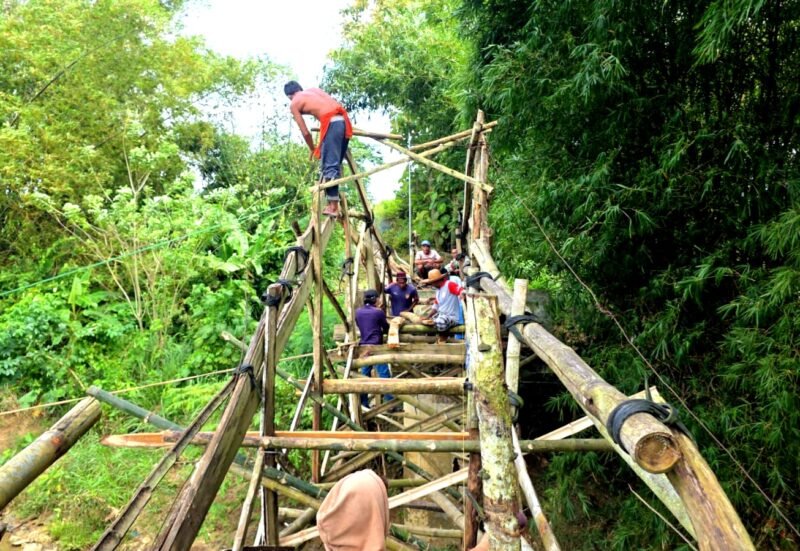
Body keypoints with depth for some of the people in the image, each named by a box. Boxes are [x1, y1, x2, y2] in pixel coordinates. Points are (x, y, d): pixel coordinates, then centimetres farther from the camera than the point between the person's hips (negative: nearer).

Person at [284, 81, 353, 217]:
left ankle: (333, 206, -9)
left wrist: (313, 149, 25)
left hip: (331, 122, -6)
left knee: (329, 165, -5)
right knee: (336, 164, 12)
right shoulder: (314, 89, 28)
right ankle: (334, 202, 14)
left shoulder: (293, 104, 11)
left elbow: (305, 132, 10)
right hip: (344, 120, 7)